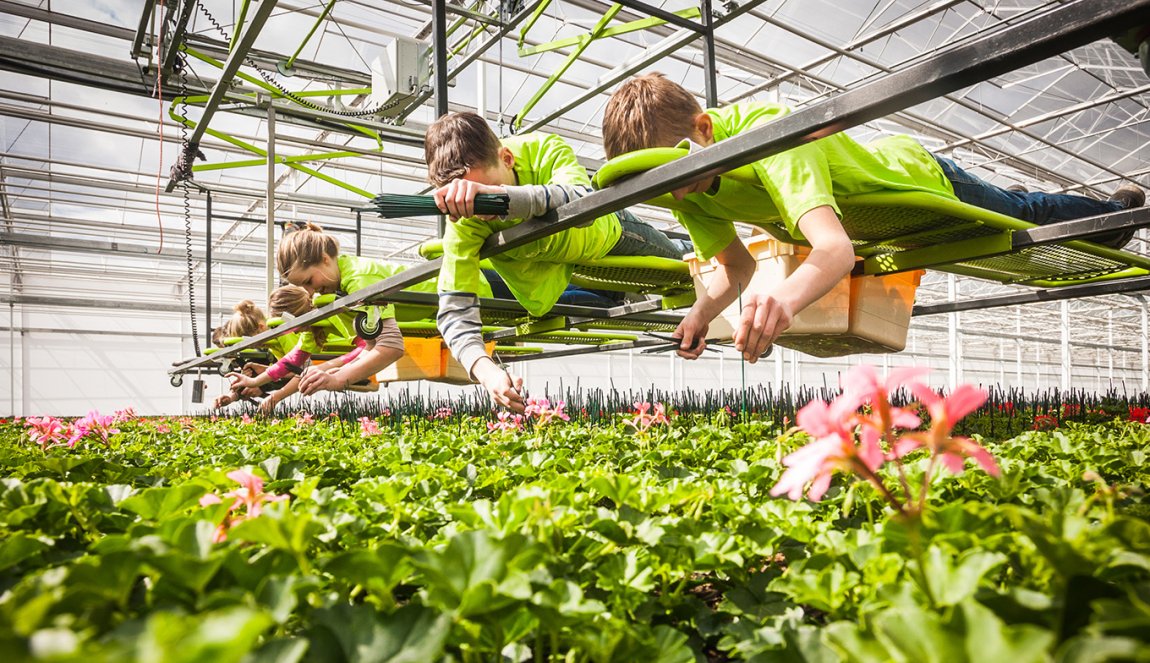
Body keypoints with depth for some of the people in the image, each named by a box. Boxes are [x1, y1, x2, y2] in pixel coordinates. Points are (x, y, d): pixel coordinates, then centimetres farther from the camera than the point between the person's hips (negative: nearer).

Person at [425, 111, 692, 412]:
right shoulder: (463, 223, -39)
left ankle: (688, 252, 62)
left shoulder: (543, 150, -45)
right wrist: (484, 369, -61)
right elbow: (455, 308, -42)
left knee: (680, 260, 23)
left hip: (606, 231, 0)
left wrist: (501, 195, -78)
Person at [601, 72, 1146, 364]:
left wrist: (784, 298, -79)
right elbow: (737, 265, -13)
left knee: (1027, 218, 24)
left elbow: (836, 249, -58)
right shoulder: (688, 195, -23)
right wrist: (702, 310, -34)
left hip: (920, 176, -6)